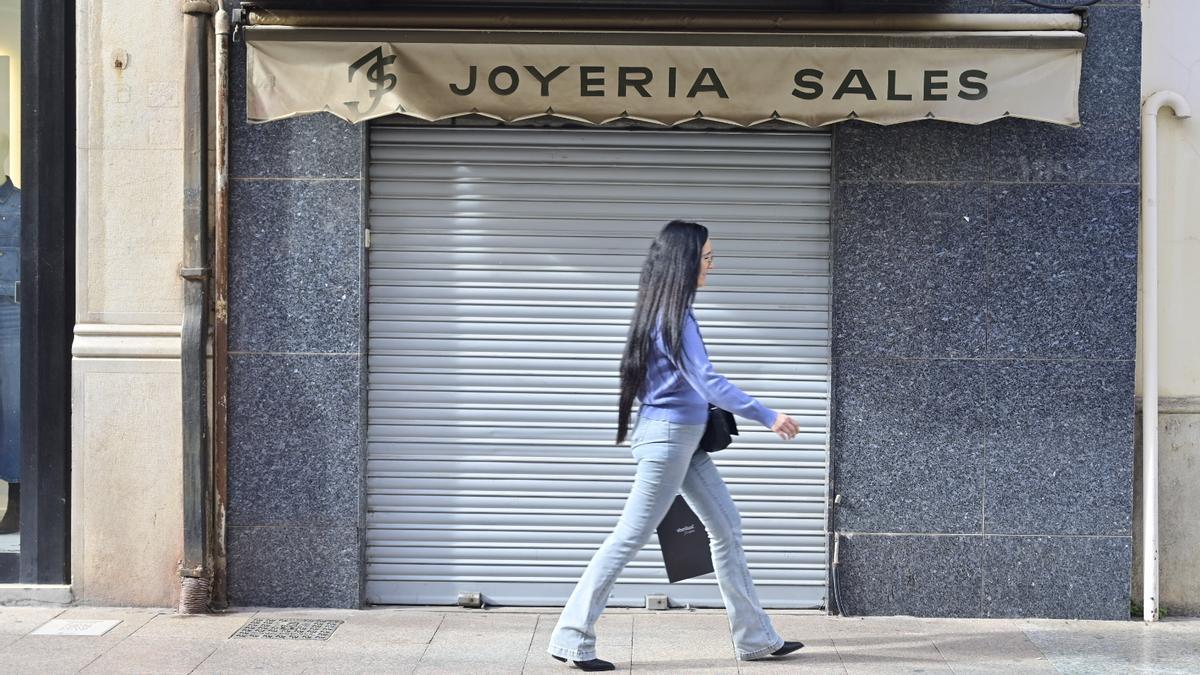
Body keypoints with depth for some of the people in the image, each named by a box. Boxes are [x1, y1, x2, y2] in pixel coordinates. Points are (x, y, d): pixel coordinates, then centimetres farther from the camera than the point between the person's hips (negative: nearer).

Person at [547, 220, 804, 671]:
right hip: (668, 436, -10)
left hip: (683, 439, 10)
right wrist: (766, 417, -22)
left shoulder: (667, 310, 11)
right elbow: (706, 381, -24)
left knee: (726, 528, 11)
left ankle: (755, 638, 17)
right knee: (629, 538, -5)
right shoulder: (673, 316, -18)